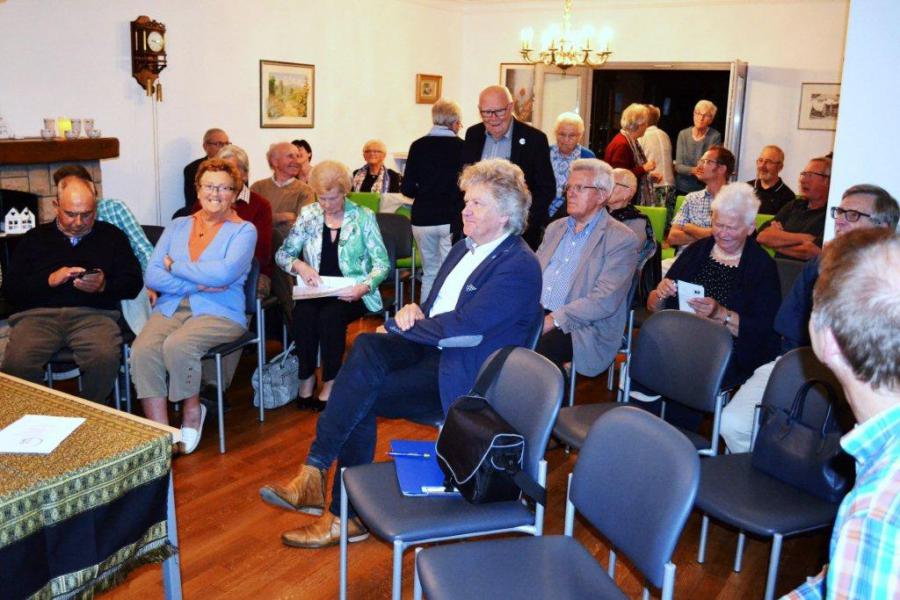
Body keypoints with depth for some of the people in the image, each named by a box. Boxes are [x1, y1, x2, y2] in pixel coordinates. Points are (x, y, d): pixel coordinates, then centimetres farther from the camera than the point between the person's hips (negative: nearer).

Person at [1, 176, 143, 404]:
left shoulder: (111, 235, 18)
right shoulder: (35, 238, 20)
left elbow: (133, 284, 12)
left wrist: (104, 285, -9)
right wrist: (49, 280, -4)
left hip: (93, 313, -1)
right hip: (39, 314, 1)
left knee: (106, 357, -34)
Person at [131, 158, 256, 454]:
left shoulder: (244, 230, 4)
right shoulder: (178, 226, 17)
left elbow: (224, 273, -15)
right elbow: (152, 276, 6)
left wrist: (174, 266, -4)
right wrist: (197, 284, -9)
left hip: (218, 312, -4)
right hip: (170, 308, 4)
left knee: (177, 345, -32)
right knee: (142, 350, -26)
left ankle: (192, 413, -4)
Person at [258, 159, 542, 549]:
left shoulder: (520, 267, -13)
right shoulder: (464, 249, 17)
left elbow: (462, 328, -22)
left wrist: (398, 324, -12)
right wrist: (414, 311, -3)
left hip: (460, 373, -7)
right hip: (427, 348, 8)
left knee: (361, 401, -22)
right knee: (365, 347, -23)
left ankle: (344, 513, -9)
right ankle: (314, 478, -25)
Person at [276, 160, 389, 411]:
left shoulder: (363, 216, -1)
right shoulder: (308, 214, 6)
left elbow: (382, 263, -4)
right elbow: (282, 254, 7)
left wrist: (364, 287, -23)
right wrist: (299, 265, -15)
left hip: (351, 293, -2)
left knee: (331, 315, -33)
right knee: (303, 314, -30)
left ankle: (330, 382, -14)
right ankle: (306, 378, -12)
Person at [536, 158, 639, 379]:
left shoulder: (621, 239, -4)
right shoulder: (555, 228, 19)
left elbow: (605, 300, -14)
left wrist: (553, 320, -21)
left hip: (583, 327, -5)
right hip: (537, 314, 6)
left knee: (539, 347, -34)